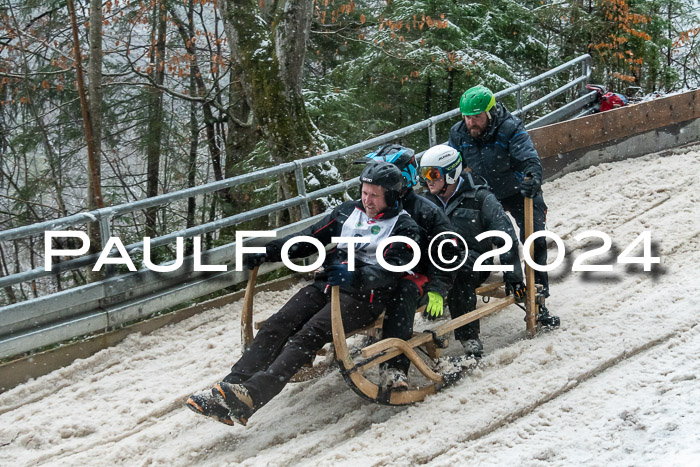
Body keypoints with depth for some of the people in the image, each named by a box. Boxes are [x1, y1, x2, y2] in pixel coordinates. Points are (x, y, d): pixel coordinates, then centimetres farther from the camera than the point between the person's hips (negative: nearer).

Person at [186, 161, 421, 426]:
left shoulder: (404, 227, 1)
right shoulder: (347, 212, 19)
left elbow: (390, 269, -14)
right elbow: (310, 238, 18)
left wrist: (355, 276, -32)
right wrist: (268, 252, 5)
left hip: (363, 296, -6)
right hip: (327, 284, 6)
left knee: (308, 336, -28)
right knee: (276, 327, -17)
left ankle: (252, 395, -44)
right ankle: (232, 388, -28)